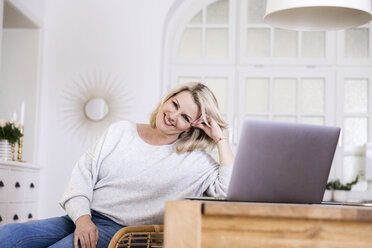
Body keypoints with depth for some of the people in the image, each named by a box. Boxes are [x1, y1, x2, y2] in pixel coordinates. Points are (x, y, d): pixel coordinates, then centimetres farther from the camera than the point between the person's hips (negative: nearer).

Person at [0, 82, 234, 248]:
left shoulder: (193, 160, 5)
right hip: (82, 220, 4)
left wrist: (220, 137, -7)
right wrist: (82, 218, -8)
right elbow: (83, 173, 9)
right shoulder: (121, 131, 14)